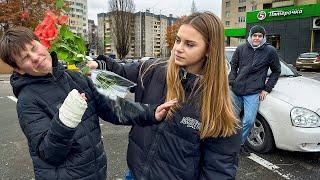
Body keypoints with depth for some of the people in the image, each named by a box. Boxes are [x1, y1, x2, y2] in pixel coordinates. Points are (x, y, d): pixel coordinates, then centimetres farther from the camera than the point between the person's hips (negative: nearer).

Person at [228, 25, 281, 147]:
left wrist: (267, 89, 2)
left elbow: (276, 71, 9)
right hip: (236, 91, 2)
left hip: (253, 93, -2)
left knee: (248, 121, -10)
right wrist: (232, 82, 1)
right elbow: (233, 66, 14)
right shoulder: (241, 49, 4)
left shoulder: (270, 51, 0)